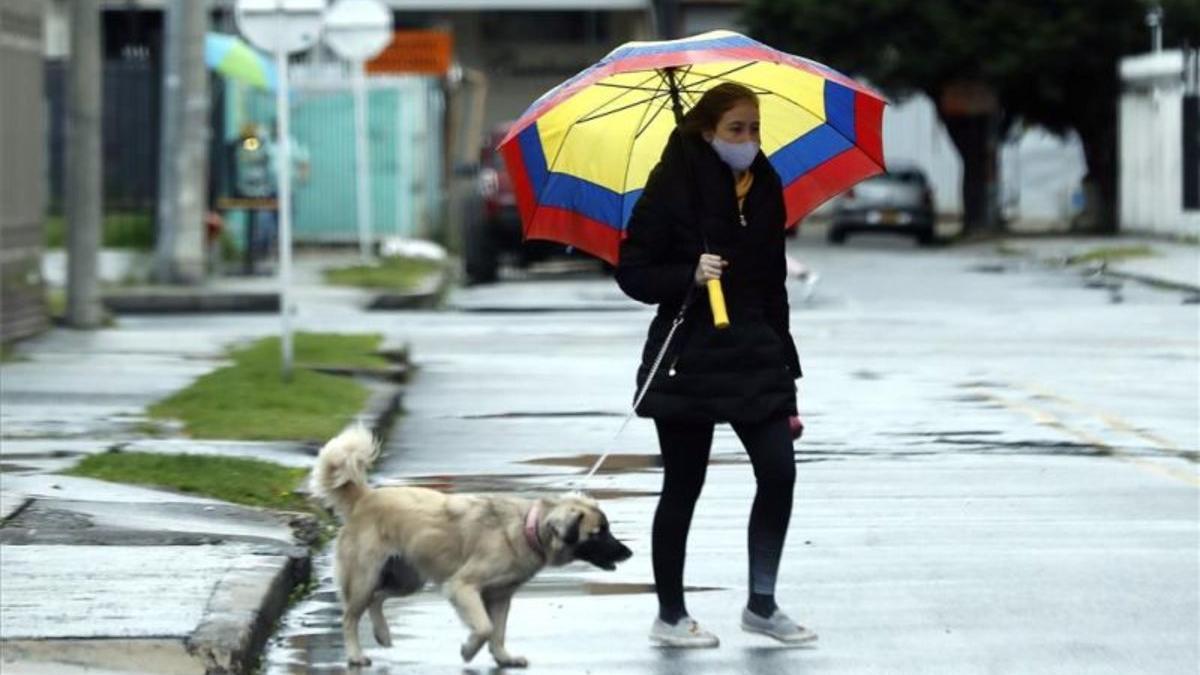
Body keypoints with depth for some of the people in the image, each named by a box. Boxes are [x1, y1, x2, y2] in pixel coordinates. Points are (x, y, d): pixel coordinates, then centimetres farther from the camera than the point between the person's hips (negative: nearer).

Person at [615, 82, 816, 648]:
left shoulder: (763, 190, 8)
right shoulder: (674, 188, -8)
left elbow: (772, 283, 14)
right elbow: (633, 273, -7)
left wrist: (783, 363, 14)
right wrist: (690, 275, -24)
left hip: (754, 354, 5)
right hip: (689, 361, -5)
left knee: (779, 471, -4)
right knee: (683, 487, 2)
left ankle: (761, 605, 9)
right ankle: (670, 616, 14)